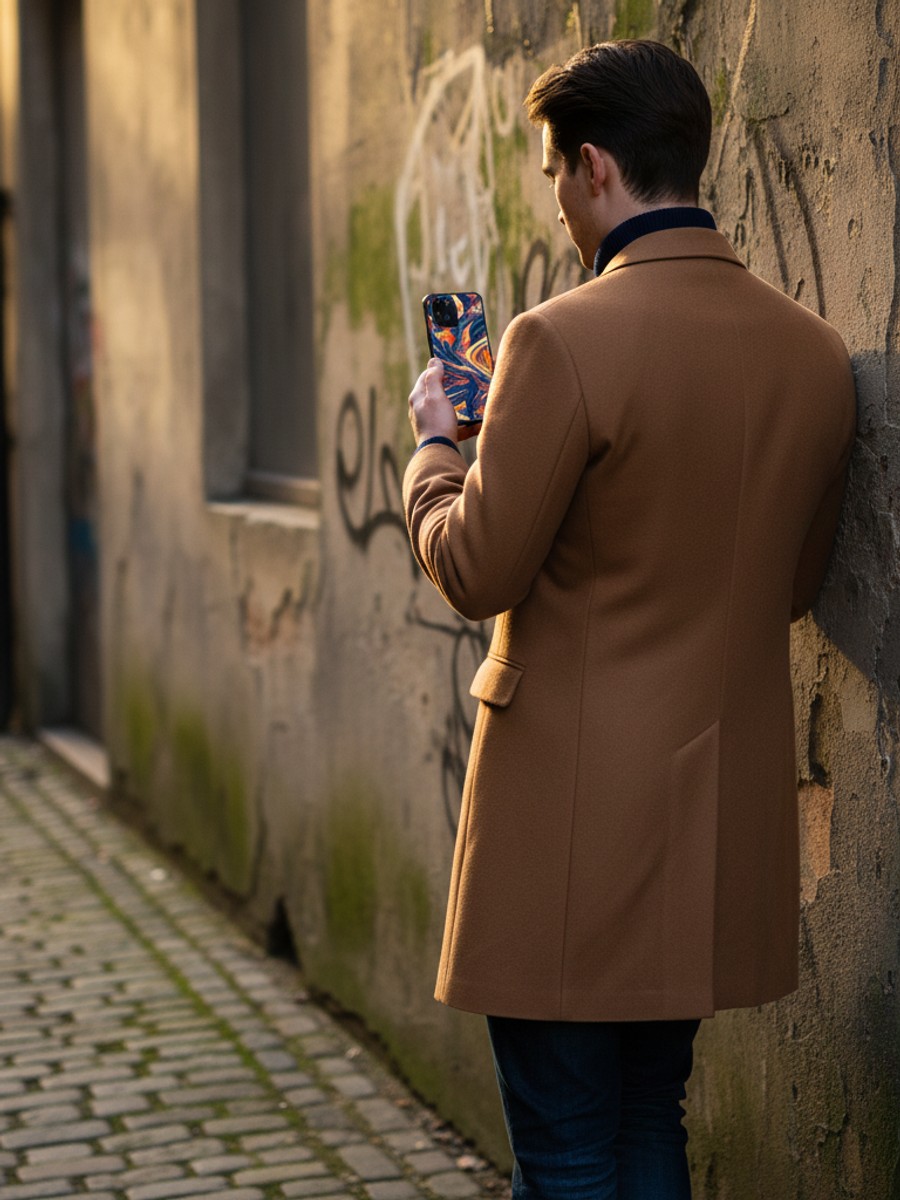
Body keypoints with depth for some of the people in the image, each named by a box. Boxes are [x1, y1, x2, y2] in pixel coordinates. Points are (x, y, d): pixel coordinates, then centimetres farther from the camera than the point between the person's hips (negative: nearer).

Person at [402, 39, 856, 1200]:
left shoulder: (565, 342, -18)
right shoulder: (816, 352, 3)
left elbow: (476, 572, -11)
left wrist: (434, 446, 6)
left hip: (576, 815, -7)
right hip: (725, 826, 7)